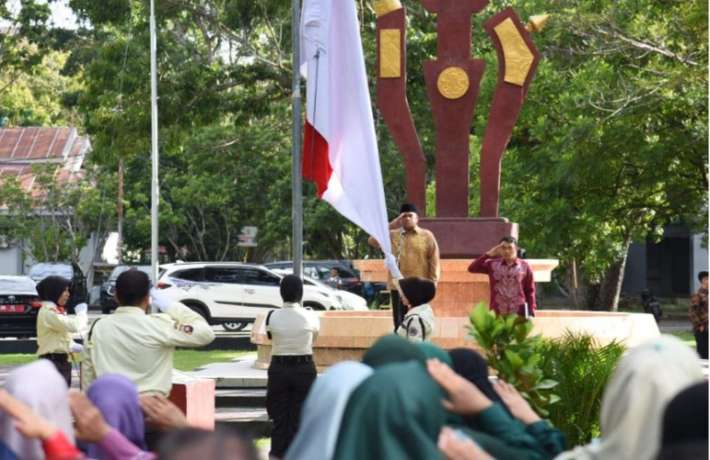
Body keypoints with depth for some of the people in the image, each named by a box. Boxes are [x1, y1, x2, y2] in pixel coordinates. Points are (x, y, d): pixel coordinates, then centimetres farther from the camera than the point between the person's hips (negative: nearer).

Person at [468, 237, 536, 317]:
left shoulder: (524, 266, 3)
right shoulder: (493, 265, 5)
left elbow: (530, 291, 5)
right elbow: (472, 268, -3)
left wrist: (531, 312, -1)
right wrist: (488, 254, -7)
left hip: (518, 313, 0)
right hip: (497, 313, 0)